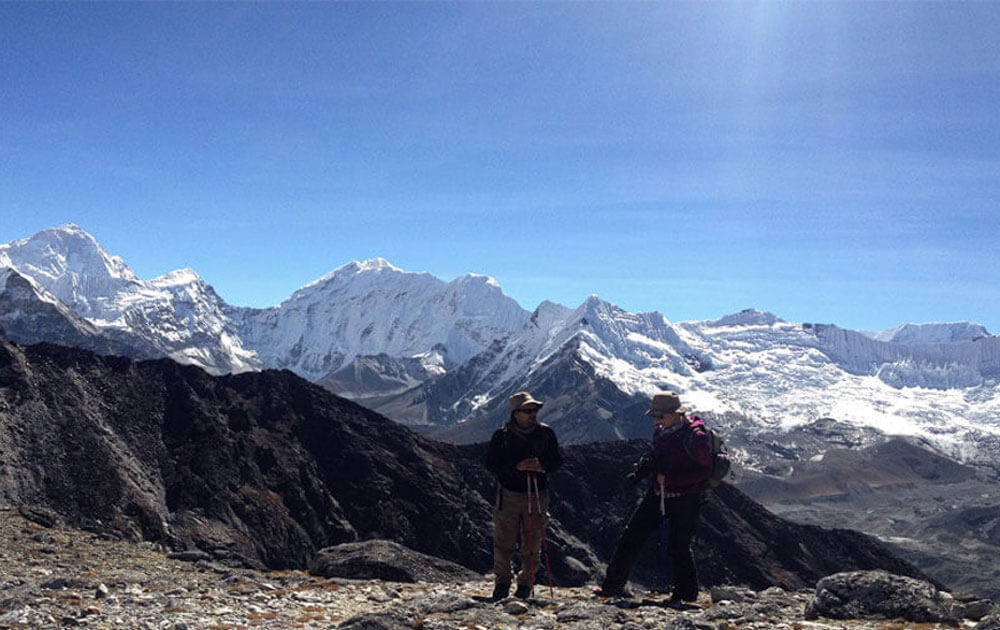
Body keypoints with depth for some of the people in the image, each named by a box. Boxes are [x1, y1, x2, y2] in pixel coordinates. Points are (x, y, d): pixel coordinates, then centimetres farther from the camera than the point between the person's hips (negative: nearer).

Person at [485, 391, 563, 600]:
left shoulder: (546, 433, 2)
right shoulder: (502, 435, -3)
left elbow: (557, 461, 6)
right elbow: (491, 464, -6)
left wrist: (542, 467, -16)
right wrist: (517, 466, -20)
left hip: (537, 494, 1)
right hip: (509, 494, -1)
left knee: (532, 544, 5)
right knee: (503, 542, 2)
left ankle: (525, 584, 19)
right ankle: (502, 581, 19)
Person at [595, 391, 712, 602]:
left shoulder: (695, 437, -15)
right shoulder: (660, 432, 7)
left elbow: (704, 470, -15)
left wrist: (670, 479, -18)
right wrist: (646, 463, 4)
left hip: (684, 498, -7)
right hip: (658, 493, 7)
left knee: (678, 546, -1)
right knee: (631, 536, 4)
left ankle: (686, 593, 22)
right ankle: (613, 586, 12)